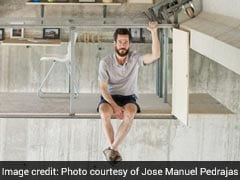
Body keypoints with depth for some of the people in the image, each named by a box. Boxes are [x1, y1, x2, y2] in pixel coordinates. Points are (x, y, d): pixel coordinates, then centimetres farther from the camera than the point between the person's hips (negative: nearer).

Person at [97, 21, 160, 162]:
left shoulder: (135, 58, -7)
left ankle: (112, 149, -23)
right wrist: (115, 106, -22)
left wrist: (154, 32, -34)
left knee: (130, 114, -35)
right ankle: (114, 149, -18)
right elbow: (103, 88, -9)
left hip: (129, 97, 0)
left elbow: (155, 56, -24)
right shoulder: (105, 62, -8)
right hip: (110, 97, 0)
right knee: (104, 113, -35)